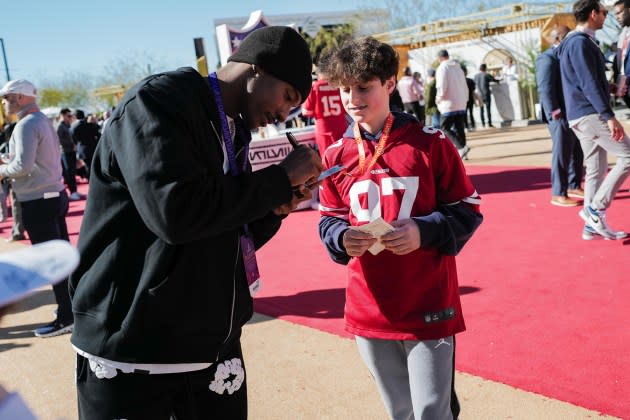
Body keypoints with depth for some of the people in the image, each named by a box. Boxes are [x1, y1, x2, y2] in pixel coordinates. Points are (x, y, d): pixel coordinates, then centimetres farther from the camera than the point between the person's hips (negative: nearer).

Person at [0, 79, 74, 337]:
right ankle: (75, 305, 26)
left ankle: (66, 318, 3)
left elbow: (23, 165, -23)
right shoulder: (43, 120, 15)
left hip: (38, 201, -10)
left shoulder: (26, 125, -15)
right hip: (55, 195, 10)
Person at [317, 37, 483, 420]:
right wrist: (342, 238, -13)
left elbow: (468, 210, -2)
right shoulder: (336, 156, 2)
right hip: (369, 310, 4)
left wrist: (424, 231, -20)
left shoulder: (430, 143, -7)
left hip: (429, 308, -3)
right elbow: (329, 220, 10)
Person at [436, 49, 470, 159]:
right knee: (459, 129, 10)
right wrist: (465, 99, 22)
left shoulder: (442, 68, -8)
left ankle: (462, 147, -16)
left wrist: (438, 99, -2)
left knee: (445, 128, -2)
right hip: (461, 105, 7)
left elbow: (441, 87, -17)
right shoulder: (458, 68, 15)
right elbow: (465, 86, 16)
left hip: (449, 105, -7)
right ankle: (461, 153, 11)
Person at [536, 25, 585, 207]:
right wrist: (555, 113, -23)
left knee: (577, 153, 14)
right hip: (561, 115, -9)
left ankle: (574, 187, 27)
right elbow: (545, 89, -19)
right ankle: (558, 194, 3)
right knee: (562, 155, -4)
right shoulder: (548, 58, -12)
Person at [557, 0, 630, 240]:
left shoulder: (577, 41, 19)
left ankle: (593, 225, 11)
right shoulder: (581, 42, -12)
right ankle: (595, 209, -9)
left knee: (596, 170, 9)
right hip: (590, 114, -10)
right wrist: (609, 116, -23)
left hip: (581, 115, 10)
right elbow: (589, 84, -20)